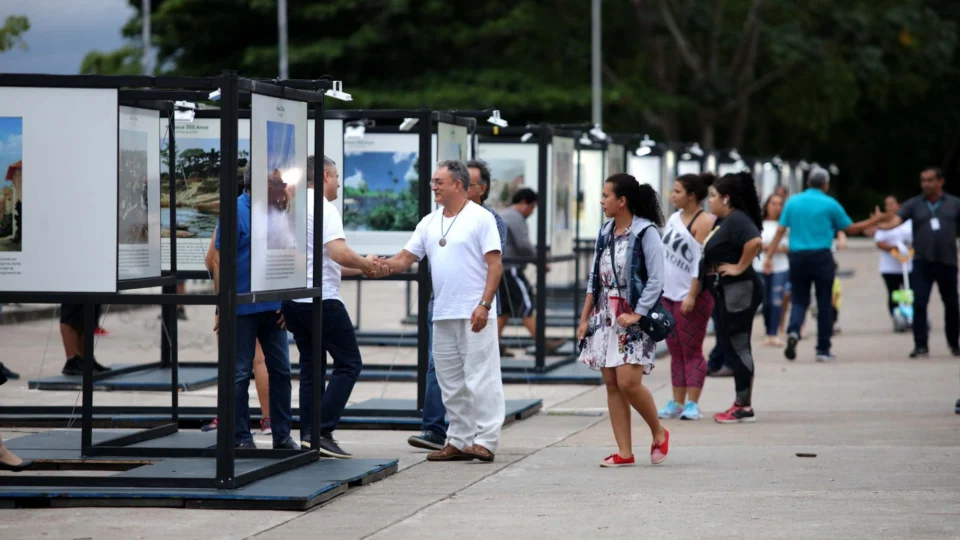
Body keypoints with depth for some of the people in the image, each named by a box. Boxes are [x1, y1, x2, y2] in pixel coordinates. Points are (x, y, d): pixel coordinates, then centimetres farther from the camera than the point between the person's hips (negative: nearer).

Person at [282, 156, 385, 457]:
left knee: (310, 368, 13)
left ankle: (308, 436, 10)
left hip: (293, 299, 9)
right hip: (321, 300, -9)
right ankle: (321, 432, -11)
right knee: (349, 364, -3)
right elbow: (339, 254, -23)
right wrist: (366, 263, -4)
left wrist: (361, 269, 23)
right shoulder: (323, 208, -11)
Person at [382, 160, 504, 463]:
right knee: (450, 382, 10)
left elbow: (495, 265, -9)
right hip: (442, 316, 7)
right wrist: (379, 265, -9)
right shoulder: (430, 223, 15)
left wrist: (484, 305, -18)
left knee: (479, 378, -7)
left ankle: (485, 440, -6)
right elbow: (405, 258, 12)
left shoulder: (481, 218, -4)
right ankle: (459, 441, 16)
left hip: (474, 315, -7)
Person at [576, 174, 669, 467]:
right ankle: (624, 452, 7)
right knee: (612, 385, 3)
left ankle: (659, 433, 9)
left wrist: (636, 315, -19)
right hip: (606, 318, 7)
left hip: (634, 320, -7)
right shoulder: (605, 232, 13)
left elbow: (656, 280, -13)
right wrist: (585, 317, 13)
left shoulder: (645, 232, -9)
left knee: (628, 382, -14)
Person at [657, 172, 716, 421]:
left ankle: (692, 404, -3)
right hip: (669, 294, 8)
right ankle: (677, 403, 13)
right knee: (676, 352, 10)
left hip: (692, 296, -8)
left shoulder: (704, 222, -13)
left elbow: (702, 262, -17)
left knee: (691, 351, -5)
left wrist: (692, 296, -22)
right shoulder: (675, 218, 13)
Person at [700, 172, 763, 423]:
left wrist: (740, 267, -22)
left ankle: (744, 407, -2)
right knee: (732, 346, 13)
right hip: (727, 291, 11)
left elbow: (754, 242, -32)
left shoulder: (737, 220, -15)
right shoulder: (723, 221, 16)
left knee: (738, 346, -6)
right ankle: (741, 403, 18)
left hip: (738, 290, -11)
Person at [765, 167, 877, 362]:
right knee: (824, 304, 7)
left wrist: (769, 256, 4)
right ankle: (823, 350, 9)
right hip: (821, 257, -3)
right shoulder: (829, 204, -2)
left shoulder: (792, 202, 6)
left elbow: (780, 231, 2)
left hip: (797, 257, 3)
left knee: (799, 301, 9)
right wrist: (872, 222, 21)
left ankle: (793, 331, -20)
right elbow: (851, 229, 6)